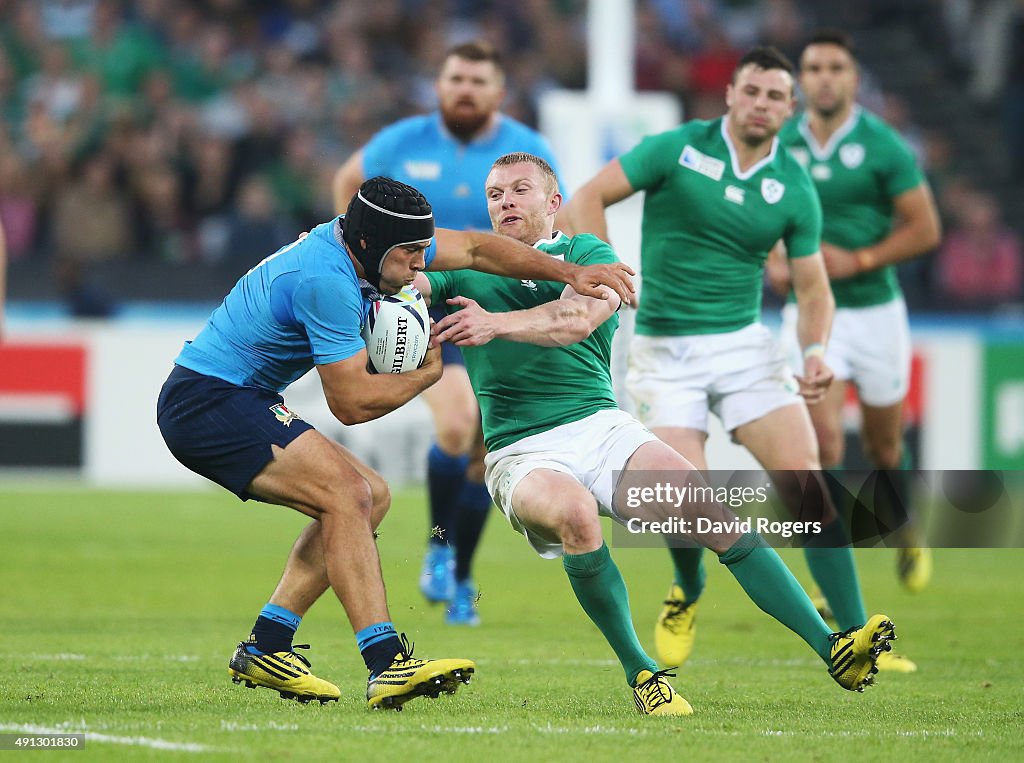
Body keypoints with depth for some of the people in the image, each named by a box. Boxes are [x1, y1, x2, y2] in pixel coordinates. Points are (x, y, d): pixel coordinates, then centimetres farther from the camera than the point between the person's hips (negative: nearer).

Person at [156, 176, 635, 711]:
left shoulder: (368, 241, 2)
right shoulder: (325, 282, -26)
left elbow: (474, 248, 14)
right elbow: (352, 403, -21)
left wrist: (570, 273, 8)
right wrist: (429, 371, -5)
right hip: (206, 401, -10)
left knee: (370, 497, 10)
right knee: (347, 494, -22)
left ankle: (264, 649, 10)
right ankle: (387, 666, -28)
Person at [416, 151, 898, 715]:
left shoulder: (587, 254, 8)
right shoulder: (466, 275, 13)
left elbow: (579, 318, -12)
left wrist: (496, 323, -24)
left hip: (602, 428, 1)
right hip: (520, 454, -1)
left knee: (711, 513, -19)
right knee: (574, 512, -36)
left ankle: (830, 649, -18)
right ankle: (639, 672, -20)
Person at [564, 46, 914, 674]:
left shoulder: (795, 188, 2)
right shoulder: (678, 149, -5)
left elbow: (813, 288, 7)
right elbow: (588, 199, -5)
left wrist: (816, 352, -12)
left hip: (744, 342, 2)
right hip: (666, 350, -2)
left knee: (807, 485, -13)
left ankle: (855, 639, -9)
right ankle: (688, 595, 22)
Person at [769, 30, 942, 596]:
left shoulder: (884, 146, -8)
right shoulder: (779, 145, 0)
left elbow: (925, 229, -8)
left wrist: (858, 260, -17)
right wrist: (774, 263, -7)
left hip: (875, 309, -1)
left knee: (884, 443, 14)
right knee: (822, 436, -16)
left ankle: (904, 533, 42)